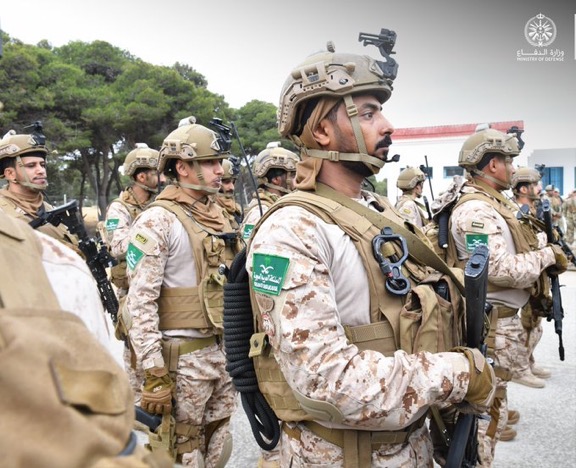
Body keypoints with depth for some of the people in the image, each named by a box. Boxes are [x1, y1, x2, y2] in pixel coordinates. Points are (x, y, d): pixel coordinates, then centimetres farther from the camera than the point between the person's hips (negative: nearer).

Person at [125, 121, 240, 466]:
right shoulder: (157, 221, -14)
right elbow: (141, 302, -18)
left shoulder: (219, 216, 10)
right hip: (183, 356, -7)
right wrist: (154, 372, -20)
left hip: (224, 349, 7)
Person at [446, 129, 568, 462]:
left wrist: (544, 254, 1)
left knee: (491, 396, 22)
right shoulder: (476, 210, -21)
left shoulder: (494, 203, 13)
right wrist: (547, 255, -14)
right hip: (491, 322, -10)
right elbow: (501, 270, -27)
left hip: (503, 317, 10)